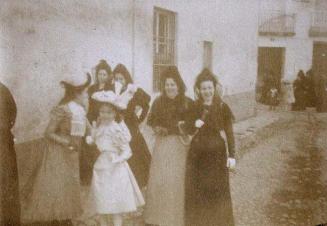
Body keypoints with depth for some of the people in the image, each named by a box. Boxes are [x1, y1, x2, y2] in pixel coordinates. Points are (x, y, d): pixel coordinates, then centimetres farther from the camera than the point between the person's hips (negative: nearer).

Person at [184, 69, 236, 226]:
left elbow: (229, 133, -5)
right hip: (197, 153, 3)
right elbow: (189, 130, 6)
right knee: (196, 191, 9)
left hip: (217, 153, -2)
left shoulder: (222, 107, -6)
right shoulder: (194, 107, 2)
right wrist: (195, 124, -17)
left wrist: (232, 155, -11)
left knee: (217, 191, 3)